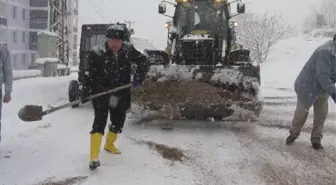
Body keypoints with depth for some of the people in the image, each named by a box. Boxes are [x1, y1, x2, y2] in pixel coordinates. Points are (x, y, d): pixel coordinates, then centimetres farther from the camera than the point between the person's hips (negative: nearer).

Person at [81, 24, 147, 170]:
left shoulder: (128, 50, -6)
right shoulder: (97, 53, -14)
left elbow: (142, 60, 7)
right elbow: (90, 74, -10)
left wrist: (139, 75, -7)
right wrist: (85, 90, -20)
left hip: (121, 95, 4)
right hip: (101, 94, -4)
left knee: (118, 122, 16)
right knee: (100, 122, -13)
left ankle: (109, 144, 43)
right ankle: (94, 156, -13)